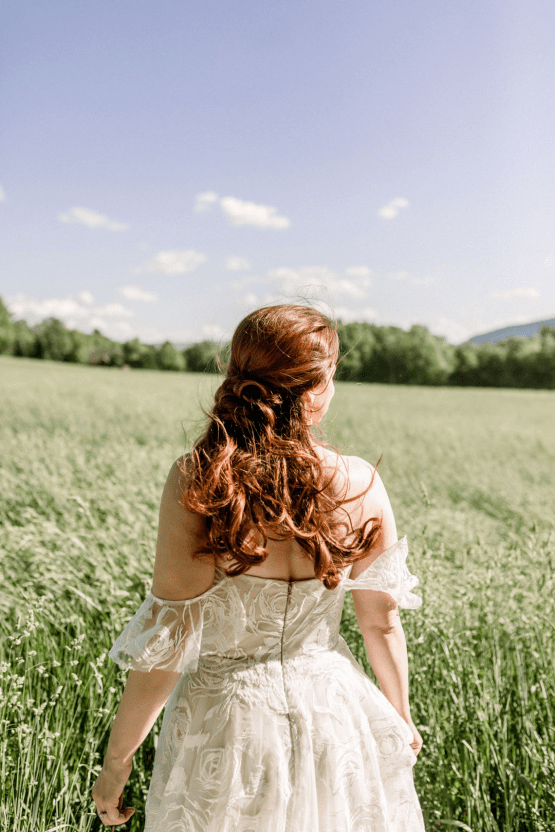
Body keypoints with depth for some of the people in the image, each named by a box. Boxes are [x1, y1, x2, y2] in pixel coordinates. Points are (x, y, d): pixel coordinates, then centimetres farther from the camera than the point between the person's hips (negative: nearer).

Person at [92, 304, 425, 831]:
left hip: (225, 720, -1)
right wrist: (400, 716, 15)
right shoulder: (359, 485, -15)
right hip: (333, 708, 2)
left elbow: (165, 645, -18)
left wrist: (116, 760, -2)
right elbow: (381, 621, -3)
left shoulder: (194, 484, -22)